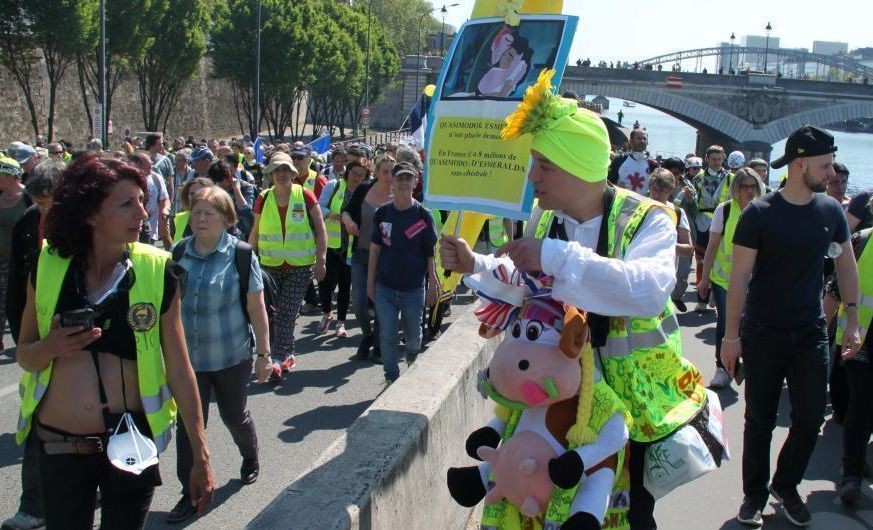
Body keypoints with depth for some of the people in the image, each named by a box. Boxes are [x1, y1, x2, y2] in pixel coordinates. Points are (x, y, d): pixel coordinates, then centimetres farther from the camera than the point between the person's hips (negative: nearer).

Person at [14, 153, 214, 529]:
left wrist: (200, 456, -3)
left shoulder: (157, 272, -9)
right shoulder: (48, 267, -4)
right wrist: (49, 348, -16)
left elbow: (179, 369, -5)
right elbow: (24, 354, 8)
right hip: (58, 446, 1)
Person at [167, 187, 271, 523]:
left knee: (234, 415, 15)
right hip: (187, 356, 3)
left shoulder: (240, 255, -11)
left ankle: (250, 458, 45)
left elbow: (256, 309, -8)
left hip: (231, 356, -2)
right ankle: (191, 494, 14)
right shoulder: (179, 252, -1)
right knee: (188, 424, 2)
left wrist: (264, 353, -7)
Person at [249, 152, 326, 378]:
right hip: (270, 265, 3)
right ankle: (287, 355, 22)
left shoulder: (305, 196, -5)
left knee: (287, 314, -6)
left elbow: (320, 229, -2)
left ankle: (278, 359, -4)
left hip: (300, 266, -3)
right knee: (272, 313, 7)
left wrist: (321, 260, -8)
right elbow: (255, 232, 11)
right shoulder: (263, 199, 2)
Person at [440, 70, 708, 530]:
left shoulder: (645, 219, -20)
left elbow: (650, 290, -41)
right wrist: (476, 266, -3)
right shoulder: (544, 217, -2)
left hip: (636, 398, -4)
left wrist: (556, 256, -41)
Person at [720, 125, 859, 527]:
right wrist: (731, 335, -13)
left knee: (810, 417, 5)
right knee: (760, 420, 7)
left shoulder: (830, 210, 1)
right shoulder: (759, 214, -12)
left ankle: (786, 486, 28)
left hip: (811, 332, 4)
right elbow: (739, 276, -12)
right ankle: (755, 493, 25)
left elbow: (846, 265, 12)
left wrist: (852, 319, 8)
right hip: (763, 334, -3)